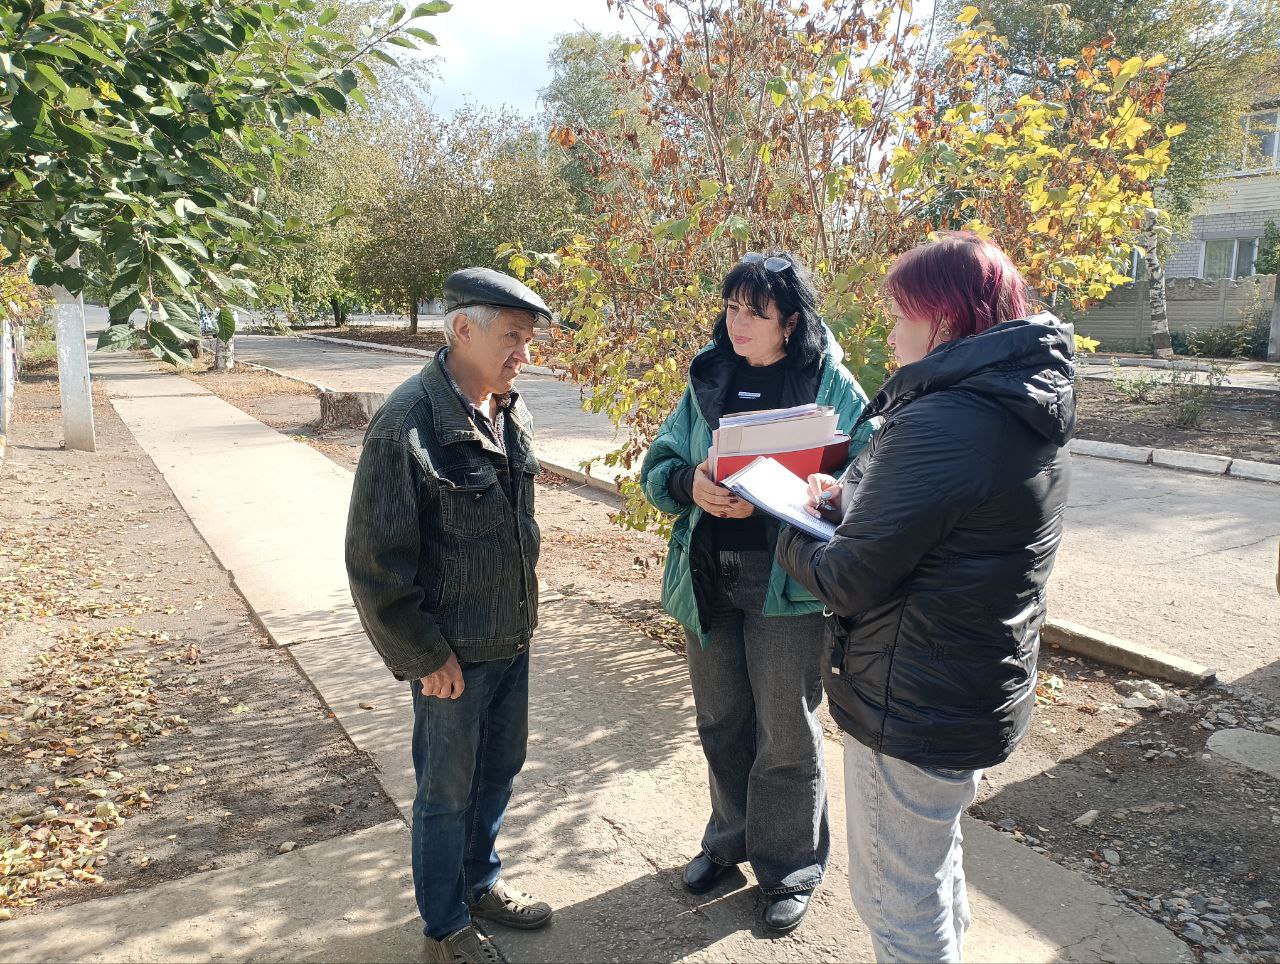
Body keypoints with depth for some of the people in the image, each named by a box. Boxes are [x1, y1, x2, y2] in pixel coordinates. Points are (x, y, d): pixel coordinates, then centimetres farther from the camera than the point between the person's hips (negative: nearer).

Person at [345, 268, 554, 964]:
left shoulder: (509, 412, 2)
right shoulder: (408, 423, -22)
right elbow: (375, 561, -19)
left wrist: (522, 615, 15)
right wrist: (424, 656, -15)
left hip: (512, 638, 7)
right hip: (452, 651, -7)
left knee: (500, 768, 22)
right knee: (448, 790, 12)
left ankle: (480, 881, 46)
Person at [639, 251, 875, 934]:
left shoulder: (830, 384, -7)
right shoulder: (708, 378, 6)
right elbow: (656, 467, 7)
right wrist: (690, 482, -16)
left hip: (785, 581, -4)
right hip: (706, 575, 4)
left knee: (786, 735, 9)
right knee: (721, 723, 19)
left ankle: (790, 869, 32)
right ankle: (730, 839, 43)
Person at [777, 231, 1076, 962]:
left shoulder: (940, 425, -28)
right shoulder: (1029, 414, 3)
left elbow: (848, 581, -23)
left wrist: (787, 530, -4)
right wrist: (852, 499, 1)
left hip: (912, 710, -10)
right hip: (985, 692, 10)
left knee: (897, 900, 11)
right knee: (936, 857, 30)